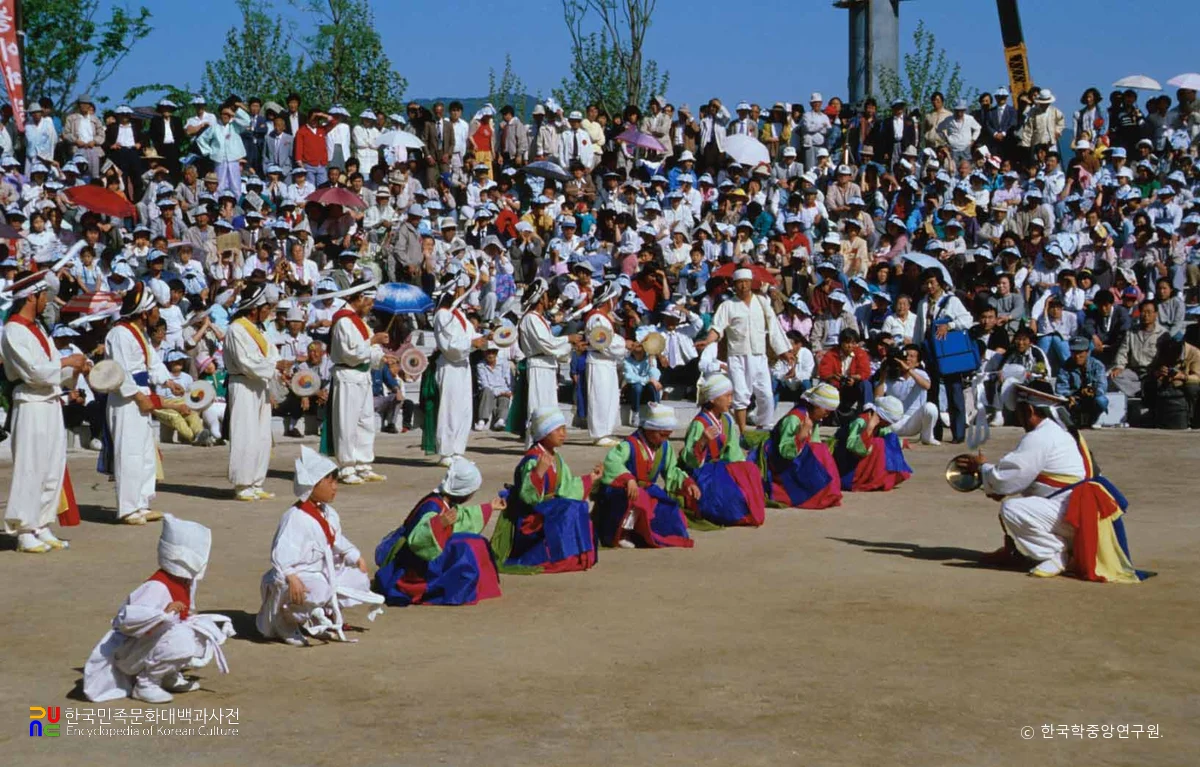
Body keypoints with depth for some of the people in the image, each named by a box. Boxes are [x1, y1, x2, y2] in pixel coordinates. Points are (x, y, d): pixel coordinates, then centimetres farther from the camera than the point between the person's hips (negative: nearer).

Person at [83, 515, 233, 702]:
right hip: (133, 652, -9)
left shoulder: (188, 582, 0)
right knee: (181, 641, -34)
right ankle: (145, 684, -15)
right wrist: (164, 613, -46)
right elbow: (126, 618, -40)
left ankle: (170, 676, 9)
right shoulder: (157, 587, -30)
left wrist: (193, 620, -1)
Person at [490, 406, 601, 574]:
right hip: (528, 520, -10)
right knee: (569, 513, -26)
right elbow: (528, 496, -32)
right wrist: (539, 472, -46)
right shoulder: (532, 460, -21)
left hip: (547, 512, 10)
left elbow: (565, 488, 19)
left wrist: (589, 480, 26)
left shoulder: (557, 458, 8)